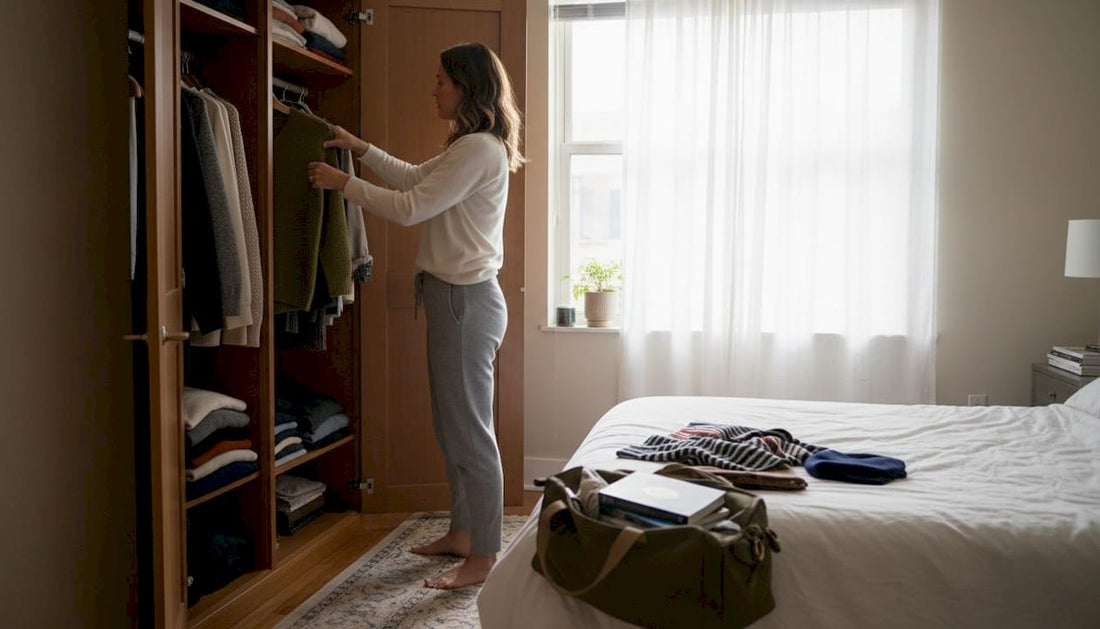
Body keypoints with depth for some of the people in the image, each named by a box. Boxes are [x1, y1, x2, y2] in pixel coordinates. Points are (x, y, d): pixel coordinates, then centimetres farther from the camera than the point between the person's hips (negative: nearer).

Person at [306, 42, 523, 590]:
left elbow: (410, 207, -18)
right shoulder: (469, 147, 16)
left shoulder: (479, 149, -16)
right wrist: (361, 148, 23)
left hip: (466, 300, -11)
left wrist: (343, 183, -7)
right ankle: (462, 533, 31)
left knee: (470, 431, -2)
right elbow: (415, 178, 28)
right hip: (453, 297, 11)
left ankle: (483, 556, 11)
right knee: (451, 426, 17)